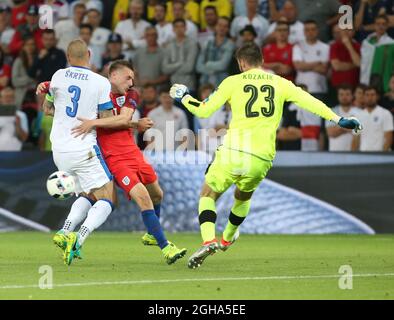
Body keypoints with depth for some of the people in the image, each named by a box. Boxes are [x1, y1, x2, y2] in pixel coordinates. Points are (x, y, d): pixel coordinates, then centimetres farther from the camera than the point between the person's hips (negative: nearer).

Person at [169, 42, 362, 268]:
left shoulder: (233, 82, 5)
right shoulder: (280, 83, 11)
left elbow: (204, 111, 4)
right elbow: (309, 101, 1)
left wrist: (183, 98, 21)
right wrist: (338, 119, 3)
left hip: (233, 151, -3)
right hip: (262, 159, 3)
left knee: (208, 196, 11)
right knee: (243, 197, 31)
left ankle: (209, 240, -14)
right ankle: (227, 239, 49)